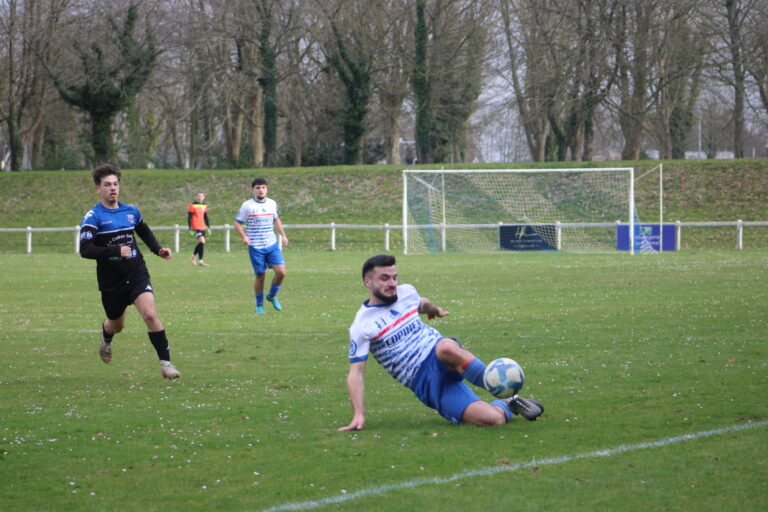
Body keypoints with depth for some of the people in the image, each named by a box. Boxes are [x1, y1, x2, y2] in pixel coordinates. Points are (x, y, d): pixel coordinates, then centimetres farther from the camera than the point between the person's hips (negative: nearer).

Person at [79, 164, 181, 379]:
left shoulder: (131, 211, 7)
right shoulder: (93, 217, -9)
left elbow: (145, 232, 29)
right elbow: (85, 250, -21)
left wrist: (158, 249, 11)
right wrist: (115, 251, -31)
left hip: (137, 274, 2)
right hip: (111, 281, -2)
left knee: (150, 314, -20)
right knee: (116, 325, 17)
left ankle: (165, 362, -17)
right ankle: (106, 336, 55)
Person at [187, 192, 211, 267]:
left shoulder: (204, 205, 13)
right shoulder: (193, 205, -7)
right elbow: (189, 217, -9)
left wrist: (208, 227, 19)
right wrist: (190, 229, -14)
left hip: (202, 227, 7)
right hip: (196, 227, -7)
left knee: (201, 243, 10)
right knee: (202, 241, -18)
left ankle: (193, 257, 31)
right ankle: (200, 261, -13)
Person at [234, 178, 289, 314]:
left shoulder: (272, 204, 8)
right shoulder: (247, 206, -5)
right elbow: (237, 223, -1)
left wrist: (283, 235, 12)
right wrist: (243, 236, -18)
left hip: (272, 245, 4)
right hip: (255, 247, -3)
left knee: (281, 272, -10)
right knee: (260, 276, 0)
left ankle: (272, 296, 16)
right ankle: (259, 305, 17)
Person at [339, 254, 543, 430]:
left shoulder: (406, 292, 8)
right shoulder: (362, 326, -7)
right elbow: (355, 372, -9)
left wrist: (434, 309, 53)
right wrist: (359, 415, -18)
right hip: (425, 382, -4)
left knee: (446, 348, -39)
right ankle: (507, 406, 10)